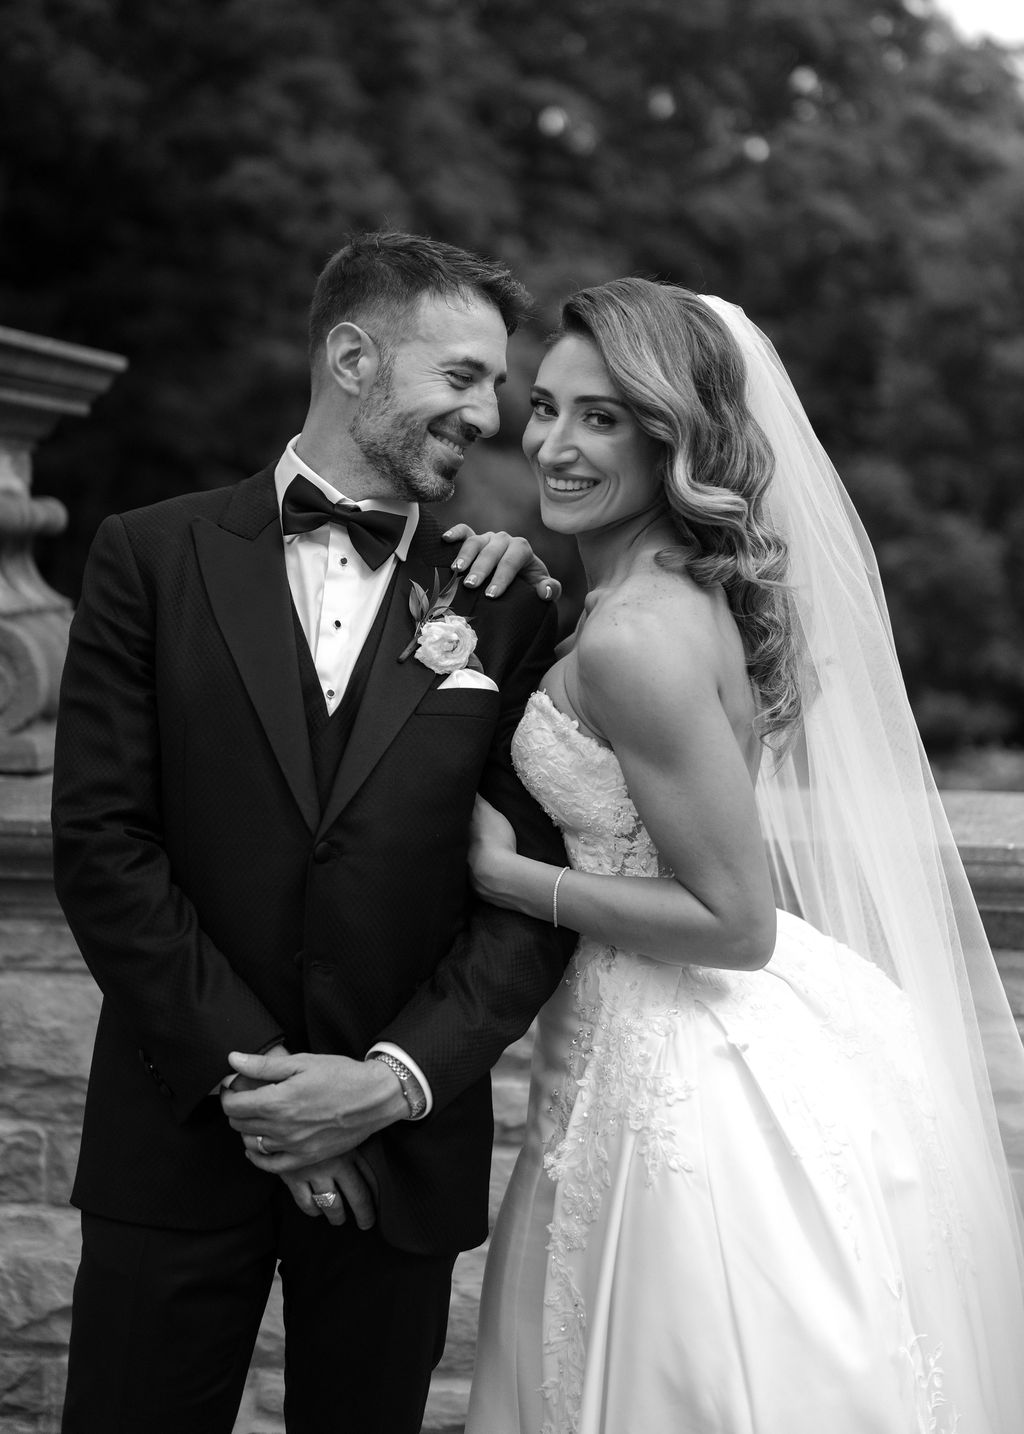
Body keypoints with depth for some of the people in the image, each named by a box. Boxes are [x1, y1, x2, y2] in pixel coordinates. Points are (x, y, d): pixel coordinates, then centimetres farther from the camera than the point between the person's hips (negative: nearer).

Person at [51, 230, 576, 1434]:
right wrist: (243, 1067, -11)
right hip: (180, 1128, -1)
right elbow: (101, 841, -6)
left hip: (400, 1146, 1)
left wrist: (395, 1079, -13)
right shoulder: (154, 557, -1)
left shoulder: (505, 608, 2)